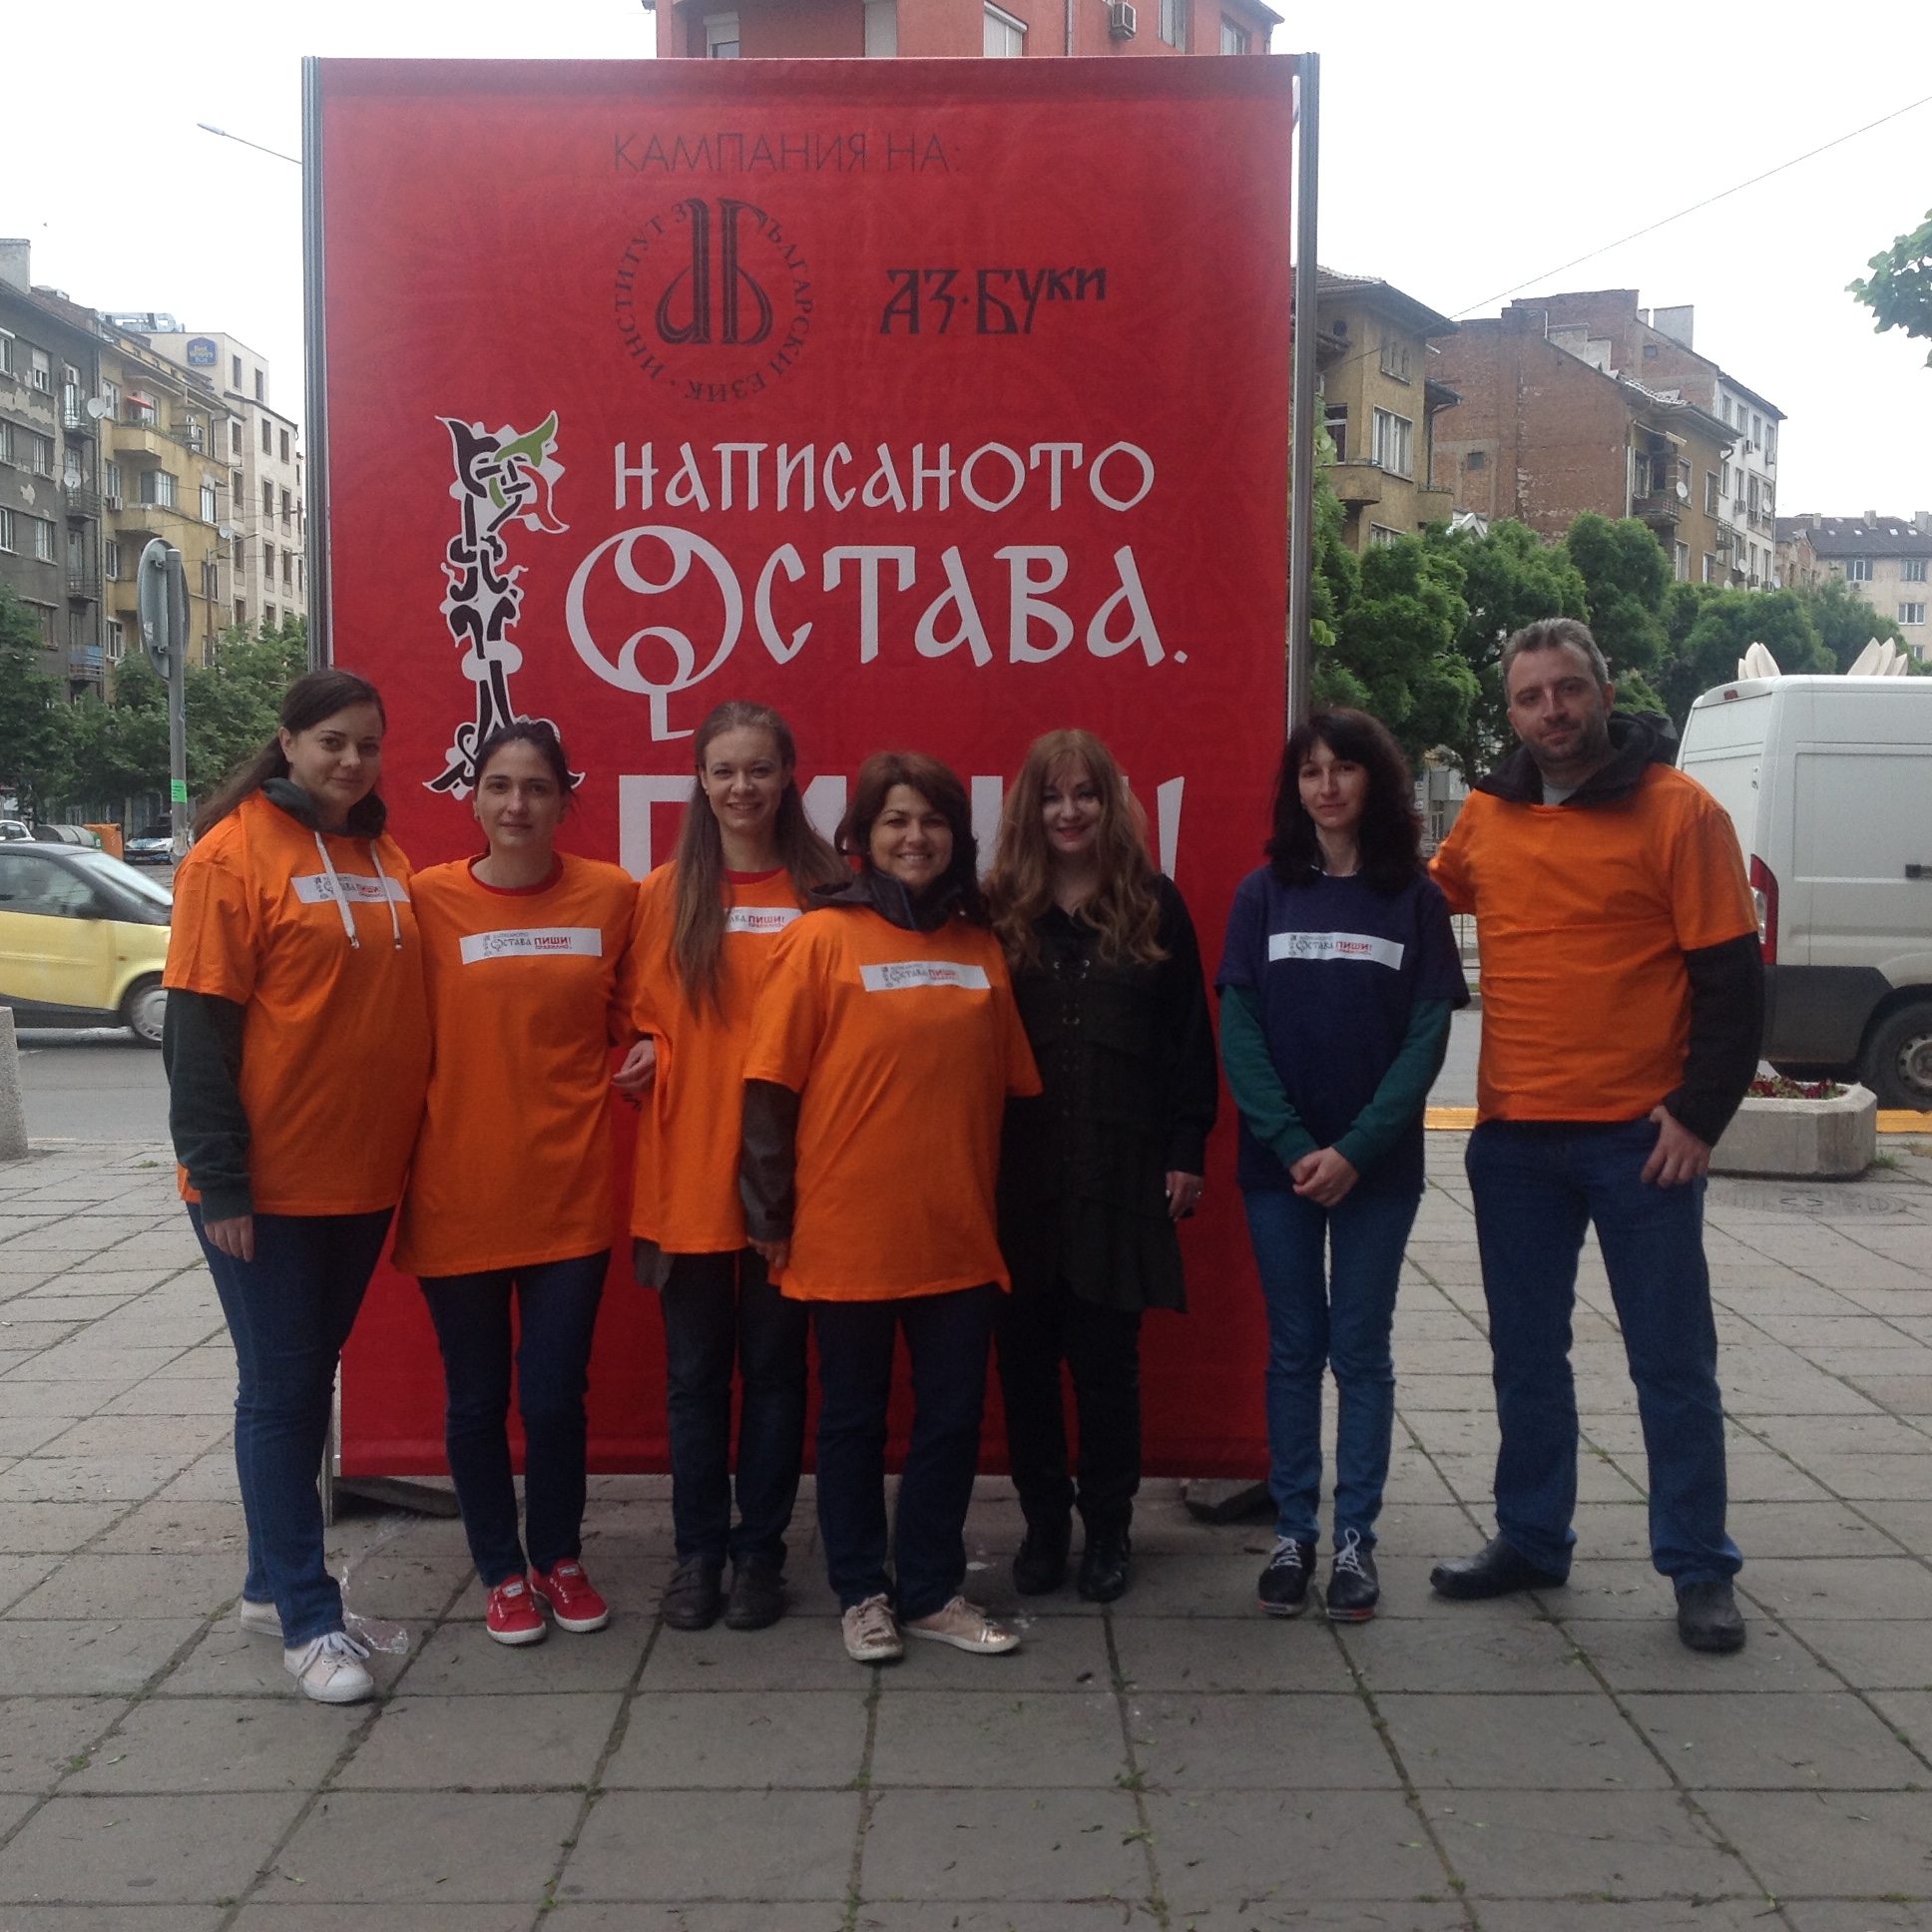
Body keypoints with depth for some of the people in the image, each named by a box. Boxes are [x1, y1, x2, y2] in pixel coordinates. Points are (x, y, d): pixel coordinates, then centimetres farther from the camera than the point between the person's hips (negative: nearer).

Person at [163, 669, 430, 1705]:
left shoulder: (386, 862, 9)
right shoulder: (234, 853, -9)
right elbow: (197, 1029, -13)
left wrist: (410, 1147, 12)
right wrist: (218, 1182, -16)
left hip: (362, 1179, 6)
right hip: (265, 1186, -6)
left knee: (309, 1381, 15)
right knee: (279, 1392, 1)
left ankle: (271, 1582, 29)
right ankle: (307, 1618, 10)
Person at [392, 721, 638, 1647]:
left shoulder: (612, 896, 0)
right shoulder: (429, 899, -4)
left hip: (569, 1190, 1)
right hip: (457, 1191, 0)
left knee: (556, 1394, 7)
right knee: (477, 1397, 11)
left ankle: (559, 1557, 31)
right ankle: (501, 1571, 30)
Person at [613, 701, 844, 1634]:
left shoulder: (827, 890, 0)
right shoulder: (664, 893, 5)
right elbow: (646, 1017, 12)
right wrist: (643, 1056, -8)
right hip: (685, 1169, 1)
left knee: (775, 1363, 9)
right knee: (695, 1369, 10)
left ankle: (760, 1550, 23)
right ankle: (697, 1550, 24)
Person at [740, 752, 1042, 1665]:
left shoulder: (981, 948, 6)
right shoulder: (821, 938, -6)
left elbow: (1013, 1085, 11)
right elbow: (770, 1086, -7)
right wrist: (772, 1214, -8)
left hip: (957, 1234, 4)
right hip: (847, 1235, -3)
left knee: (952, 1414, 11)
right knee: (854, 1417, 10)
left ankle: (933, 1591, 28)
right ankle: (862, 1593, 26)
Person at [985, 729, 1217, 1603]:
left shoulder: (1154, 906, 4)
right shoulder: (1000, 909, 5)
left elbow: (1189, 1036, 4)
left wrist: (1187, 1149, 0)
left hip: (1120, 1170, -1)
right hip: (1019, 1171, 1)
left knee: (1106, 1356, 6)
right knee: (1025, 1353, 6)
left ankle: (1108, 1525, 21)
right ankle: (1044, 1521, 21)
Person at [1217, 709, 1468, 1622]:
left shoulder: (1415, 898, 0)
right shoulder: (1264, 894, 2)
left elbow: (1427, 1037, -5)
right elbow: (1238, 1031, -2)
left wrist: (1354, 1151, -13)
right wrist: (1295, 1146, -12)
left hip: (1377, 1165, -1)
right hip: (1278, 1162, 1)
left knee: (1361, 1349, 6)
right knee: (1294, 1348, 8)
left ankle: (1355, 1538, 14)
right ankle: (1292, 1533, 16)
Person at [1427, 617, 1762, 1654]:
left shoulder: (1677, 810, -7)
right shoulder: (1486, 816, 6)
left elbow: (1733, 977, -8)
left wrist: (1700, 1113, -13)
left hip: (1639, 1136, -4)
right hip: (1513, 1138, 5)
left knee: (1672, 1357, 5)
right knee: (1525, 1354, 14)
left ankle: (1700, 1570, 18)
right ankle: (1531, 1540, 29)